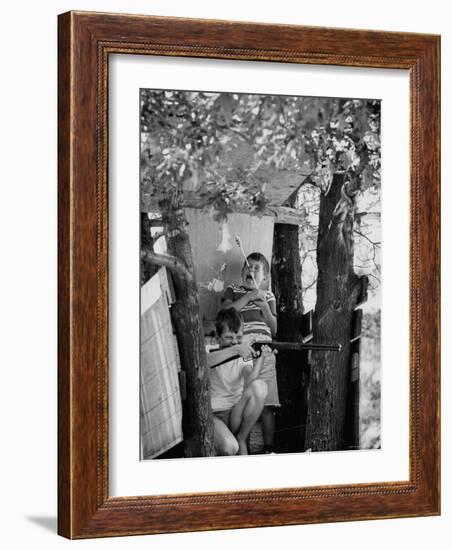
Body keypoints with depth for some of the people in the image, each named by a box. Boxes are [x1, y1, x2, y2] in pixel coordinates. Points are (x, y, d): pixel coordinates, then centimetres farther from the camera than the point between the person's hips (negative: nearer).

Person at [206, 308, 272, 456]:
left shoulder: (245, 353, 5)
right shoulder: (211, 351, -3)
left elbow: (249, 382, -15)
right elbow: (202, 362, -31)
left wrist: (261, 358, -31)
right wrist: (234, 349, -42)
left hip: (237, 412, 4)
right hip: (212, 414, -4)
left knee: (259, 386, -24)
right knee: (229, 448, -35)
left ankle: (241, 439, -9)